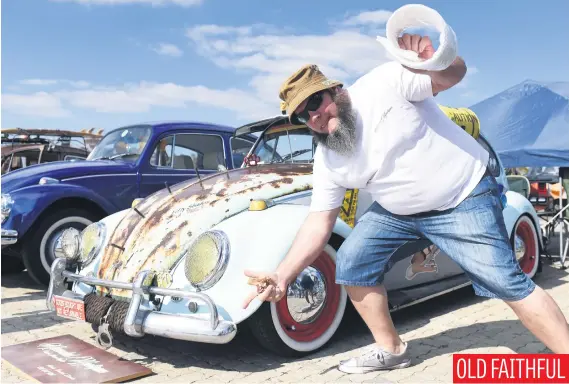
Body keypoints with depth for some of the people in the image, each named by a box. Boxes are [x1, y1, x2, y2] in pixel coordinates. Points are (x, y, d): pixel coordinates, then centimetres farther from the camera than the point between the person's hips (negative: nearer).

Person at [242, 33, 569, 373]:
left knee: (505, 281, -10)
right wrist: (283, 276, -14)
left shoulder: (385, 83, -21)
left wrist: (433, 62, -42)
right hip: (398, 211, 6)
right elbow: (318, 224, -4)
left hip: (464, 196, -5)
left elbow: (454, 74, -17)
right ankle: (391, 350, 15)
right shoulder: (327, 161, -6)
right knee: (350, 265, -1)